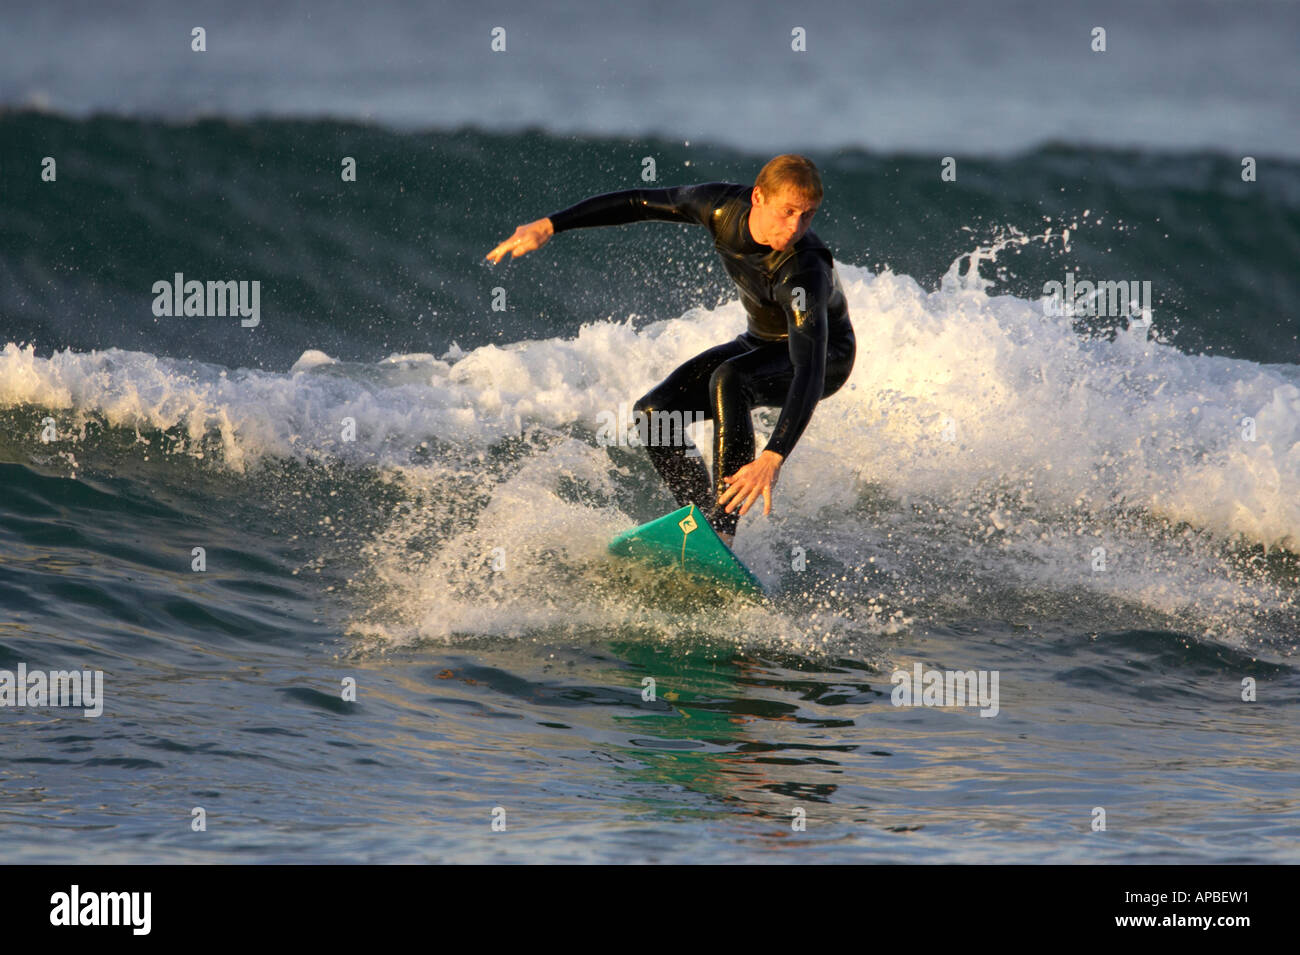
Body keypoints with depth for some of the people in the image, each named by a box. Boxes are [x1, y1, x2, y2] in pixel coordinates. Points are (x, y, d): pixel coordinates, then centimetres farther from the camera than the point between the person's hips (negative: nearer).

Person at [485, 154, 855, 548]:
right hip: (762, 343, 7)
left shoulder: (805, 274, -40)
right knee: (653, 412, -10)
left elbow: (809, 373, -50)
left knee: (728, 379, -37)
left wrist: (773, 457, -62)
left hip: (826, 355, -7)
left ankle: (722, 528, -38)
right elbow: (640, 203, -6)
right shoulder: (724, 206, -22)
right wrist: (549, 226, -10)